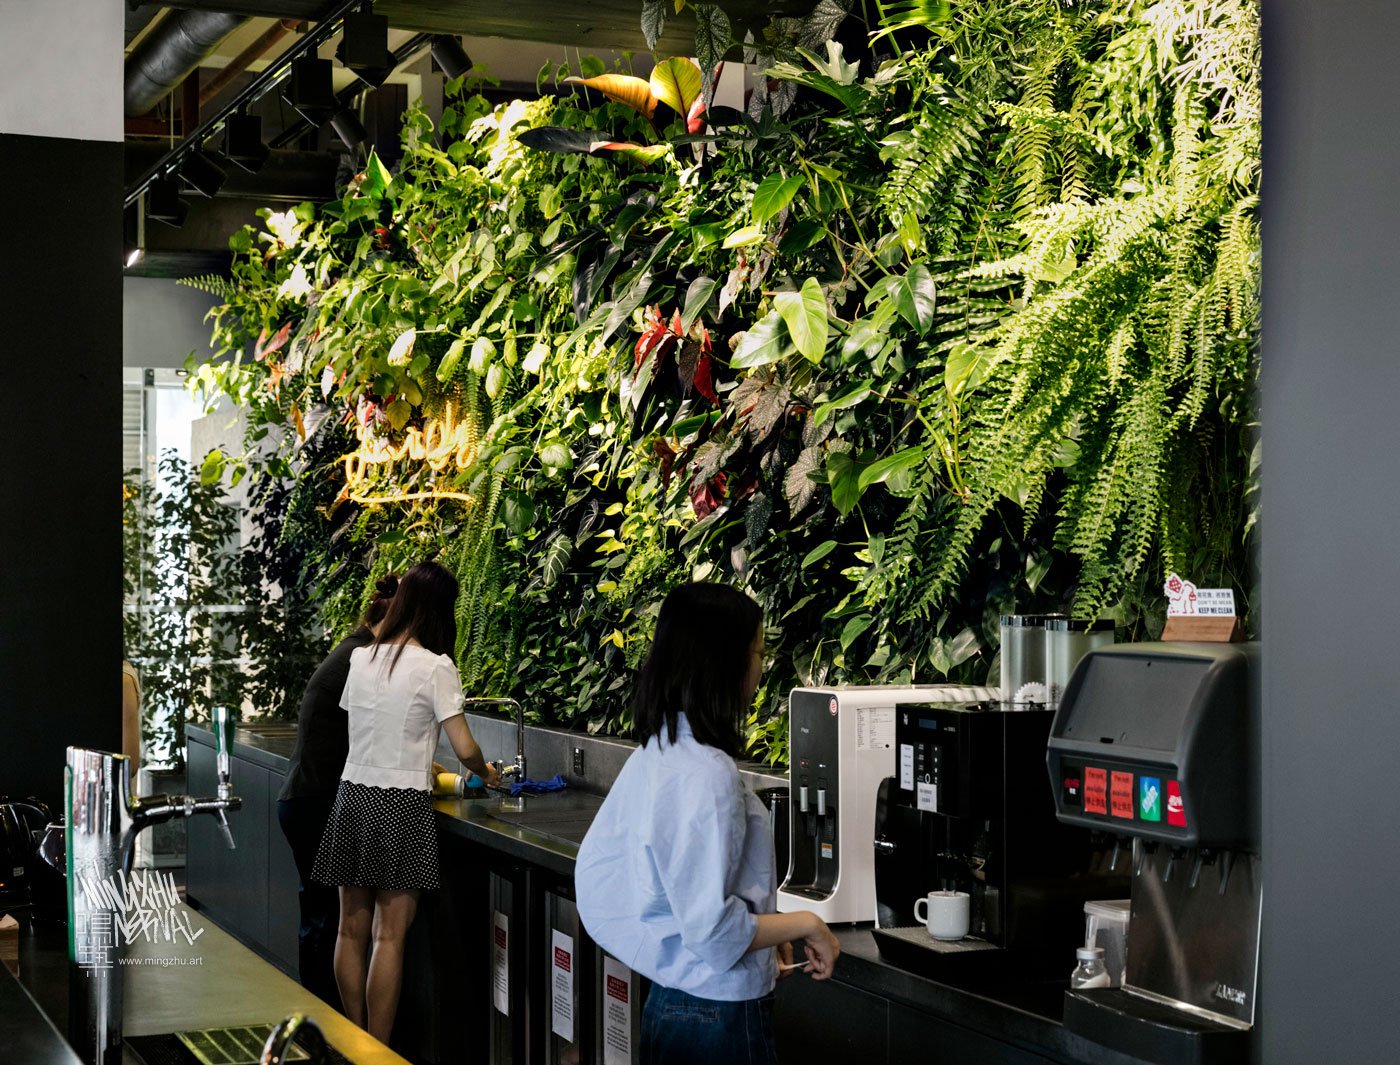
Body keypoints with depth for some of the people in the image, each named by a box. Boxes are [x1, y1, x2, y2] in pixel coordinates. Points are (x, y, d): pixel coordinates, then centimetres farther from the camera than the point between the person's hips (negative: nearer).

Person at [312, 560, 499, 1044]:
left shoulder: (361, 657, 5)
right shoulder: (435, 667, -11)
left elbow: (359, 725, 13)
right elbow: (464, 749, -12)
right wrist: (486, 774, 9)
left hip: (353, 796, 5)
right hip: (401, 805, -5)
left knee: (352, 928, 11)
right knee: (389, 936, -1)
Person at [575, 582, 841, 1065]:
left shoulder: (652, 753, 5)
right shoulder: (707, 776, -23)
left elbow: (594, 868, 12)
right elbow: (712, 926, -25)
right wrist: (805, 925, -9)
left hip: (668, 1002, 9)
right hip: (720, 1018, -9)